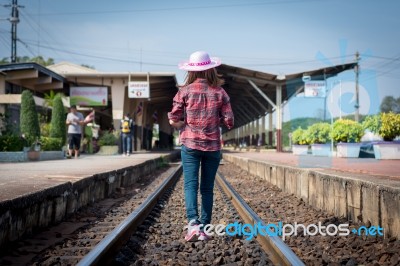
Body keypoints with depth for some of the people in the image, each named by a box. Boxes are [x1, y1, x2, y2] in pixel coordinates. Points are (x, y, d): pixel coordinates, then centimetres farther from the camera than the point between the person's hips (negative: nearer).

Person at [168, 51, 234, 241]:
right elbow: (229, 122, -2)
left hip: (190, 144, -1)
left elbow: (173, 120, -5)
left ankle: (193, 222, -22)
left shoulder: (185, 91, -4)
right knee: (207, 188, 10)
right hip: (213, 145, 2)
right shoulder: (219, 92, 0)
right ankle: (204, 228, 10)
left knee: (190, 184, -2)